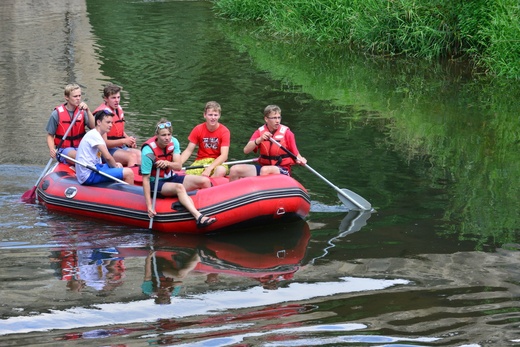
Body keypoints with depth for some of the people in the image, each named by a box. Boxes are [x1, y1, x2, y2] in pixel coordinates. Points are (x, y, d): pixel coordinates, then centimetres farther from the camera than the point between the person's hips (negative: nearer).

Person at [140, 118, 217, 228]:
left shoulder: (173, 142, -5)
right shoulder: (148, 152, -23)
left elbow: (178, 166, -8)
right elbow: (145, 179, -24)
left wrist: (167, 163, -32)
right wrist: (149, 205, -29)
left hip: (171, 177, 7)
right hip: (155, 183, -7)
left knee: (205, 181, -8)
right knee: (179, 187, -37)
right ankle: (199, 218, -53)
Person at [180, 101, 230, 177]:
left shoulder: (224, 131, -8)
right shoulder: (198, 129, 0)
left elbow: (224, 155, -16)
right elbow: (188, 150, 0)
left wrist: (209, 169, -30)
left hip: (217, 162, -1)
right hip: (200, 161, 1)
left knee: (221, 170, -39)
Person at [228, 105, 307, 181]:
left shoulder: (286, 132, -3)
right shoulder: (260, 131, 5)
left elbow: (295, 154, -1)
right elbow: (246, 150, -7)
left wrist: (300, 160, -25)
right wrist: (260, 139, -22)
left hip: (282, 170, -4)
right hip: (262, 166, 4)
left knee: (265, 170, -39)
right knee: (234, 170, -13)